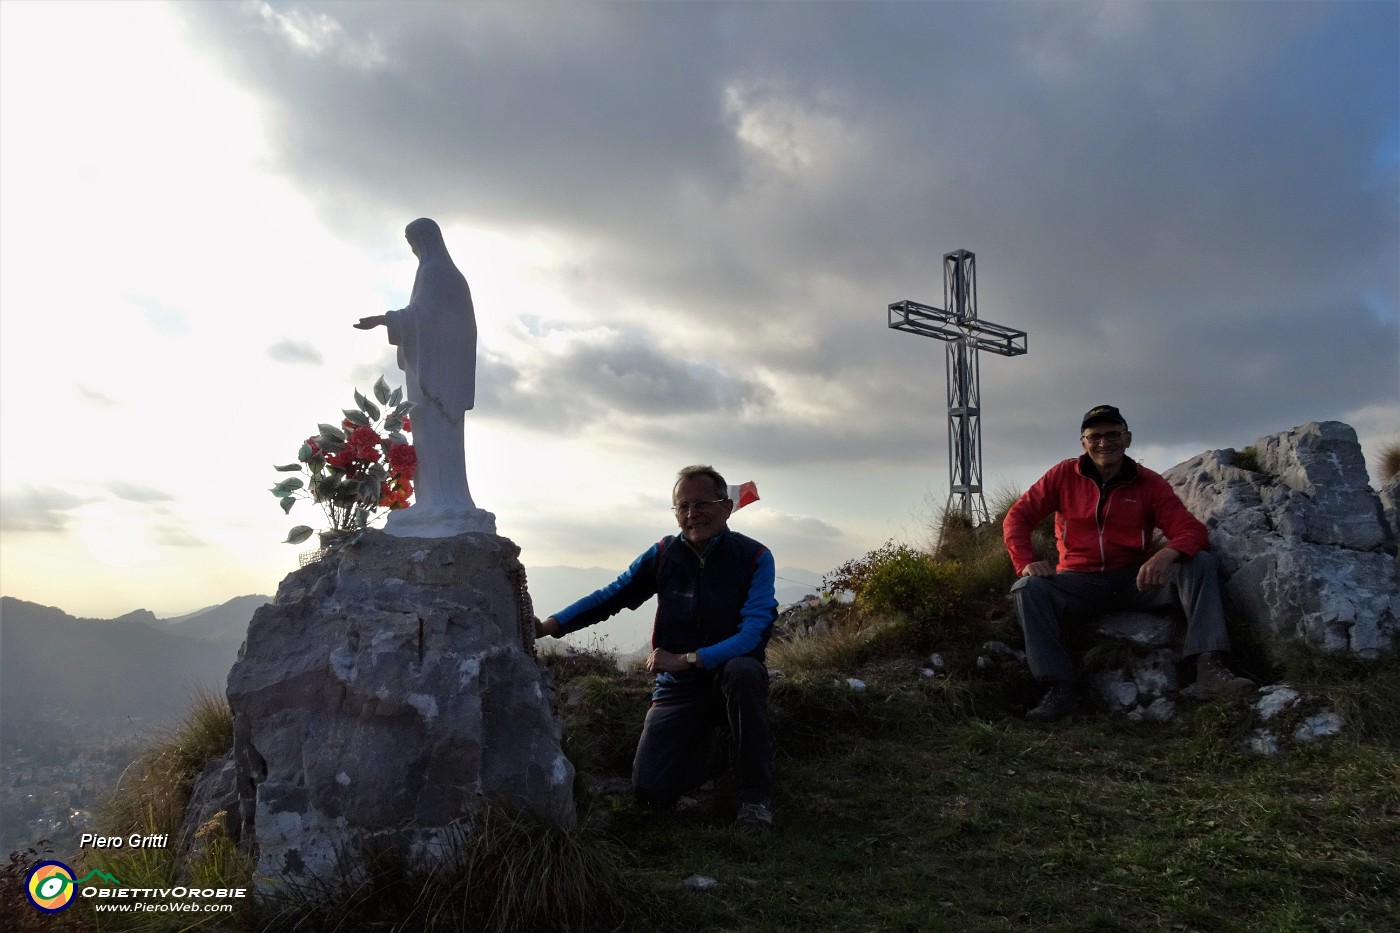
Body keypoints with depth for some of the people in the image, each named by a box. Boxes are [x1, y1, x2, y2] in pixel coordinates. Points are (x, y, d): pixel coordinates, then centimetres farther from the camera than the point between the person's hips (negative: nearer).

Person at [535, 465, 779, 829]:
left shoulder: (754, 557, -11)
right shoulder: (664, 554, -1)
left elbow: (753, 635, -21)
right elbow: (609, 597, 0)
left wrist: (685, 659, -26)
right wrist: (548, 626, -13)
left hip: (730, 679, -2)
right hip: (678, 687, 3)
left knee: (743, 670, -39)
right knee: (650, 792, -12)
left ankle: (755, 795, -19)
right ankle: (701, 748, 25)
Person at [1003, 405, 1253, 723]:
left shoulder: (1149, 483, 1)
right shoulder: (1064, 475, 1)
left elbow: (1192, 531, -9)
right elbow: (1017, 518, -2)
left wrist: (1168, 553, -33)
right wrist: (1026, 563, -21)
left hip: (1135, 581, 1)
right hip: (1079, 583, -1)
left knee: (1200, 563, -20)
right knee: (1028, 588, -29)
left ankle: (1209, 669, -33)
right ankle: (1060, 690, -27)